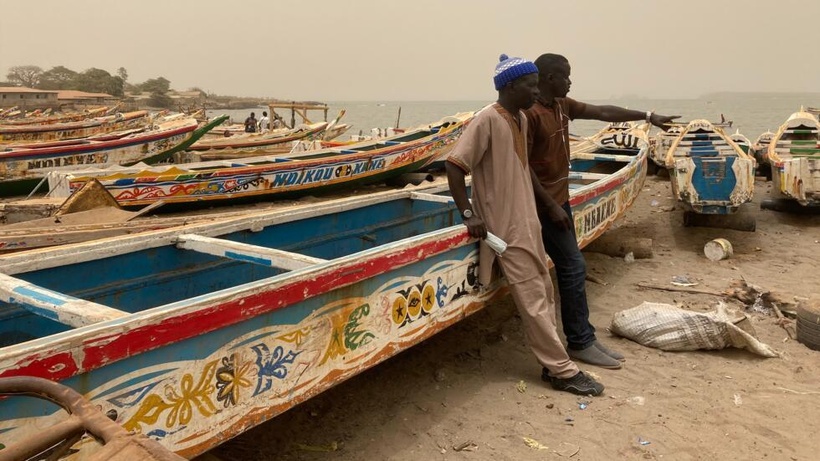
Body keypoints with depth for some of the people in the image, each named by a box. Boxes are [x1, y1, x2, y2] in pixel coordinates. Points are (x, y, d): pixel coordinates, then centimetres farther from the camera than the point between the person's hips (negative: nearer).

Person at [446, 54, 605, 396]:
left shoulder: (521, 119, 10)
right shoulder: (488, 120, -16)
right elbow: (454, 165, -19)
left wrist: (536, 207, 17)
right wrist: (468, 214, -20)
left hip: (528, 222, 9)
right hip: (507, 229, -9)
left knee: (544, 295, 13)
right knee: (533, 301, -1)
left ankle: (551, 363, 25)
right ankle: (563, 371, 9)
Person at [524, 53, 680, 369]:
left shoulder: (562, 106, 9)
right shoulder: (530, 113, -18)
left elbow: (603, 113, 16)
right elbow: (523, 166, -20)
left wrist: (647, 116, 17)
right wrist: (551, 206, -20)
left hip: (559, 199, 10)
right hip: (544, 204, -10)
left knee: (569, 268, 12)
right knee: (574, 267, -7)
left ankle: (583, 338, 21)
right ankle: (580, 343, 4)